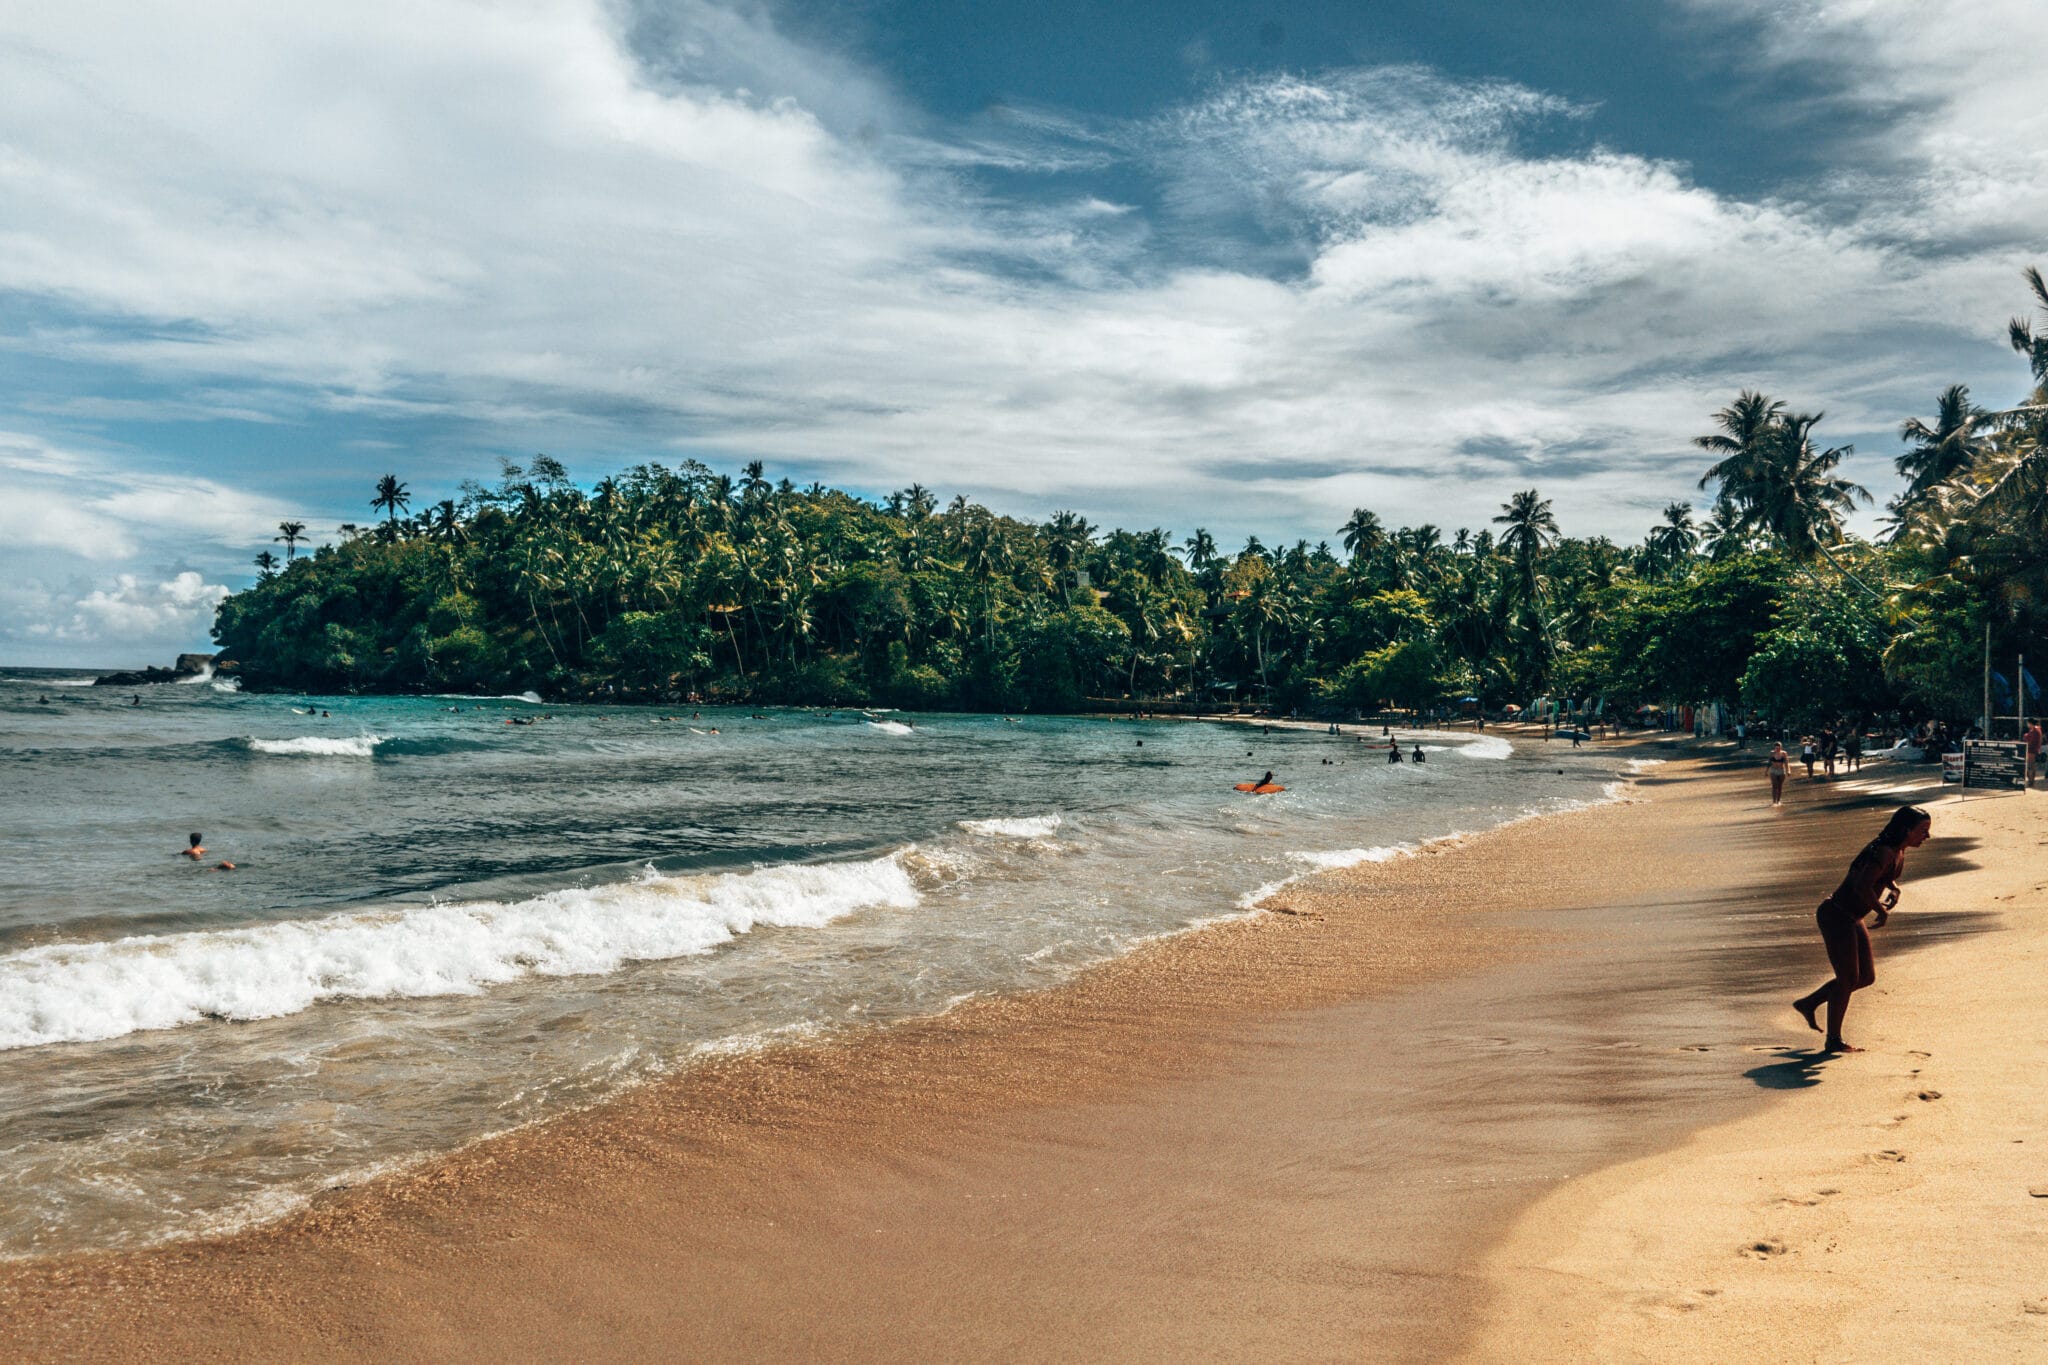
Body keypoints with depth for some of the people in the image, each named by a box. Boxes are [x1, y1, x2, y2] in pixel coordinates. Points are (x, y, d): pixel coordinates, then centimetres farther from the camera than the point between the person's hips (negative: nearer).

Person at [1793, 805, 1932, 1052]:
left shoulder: (1899, 851, 5)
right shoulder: (1884, 852, -24)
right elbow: (1862, 886, -37)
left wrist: (1894, 889, 5)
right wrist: (1881, 910, -22)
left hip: (1852, 919, 10)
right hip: (1836, 917, -10)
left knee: (1866, 977, 13)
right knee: (1849, 978, -2)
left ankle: (1808, 1003, 26)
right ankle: (1833, 1040, 12)